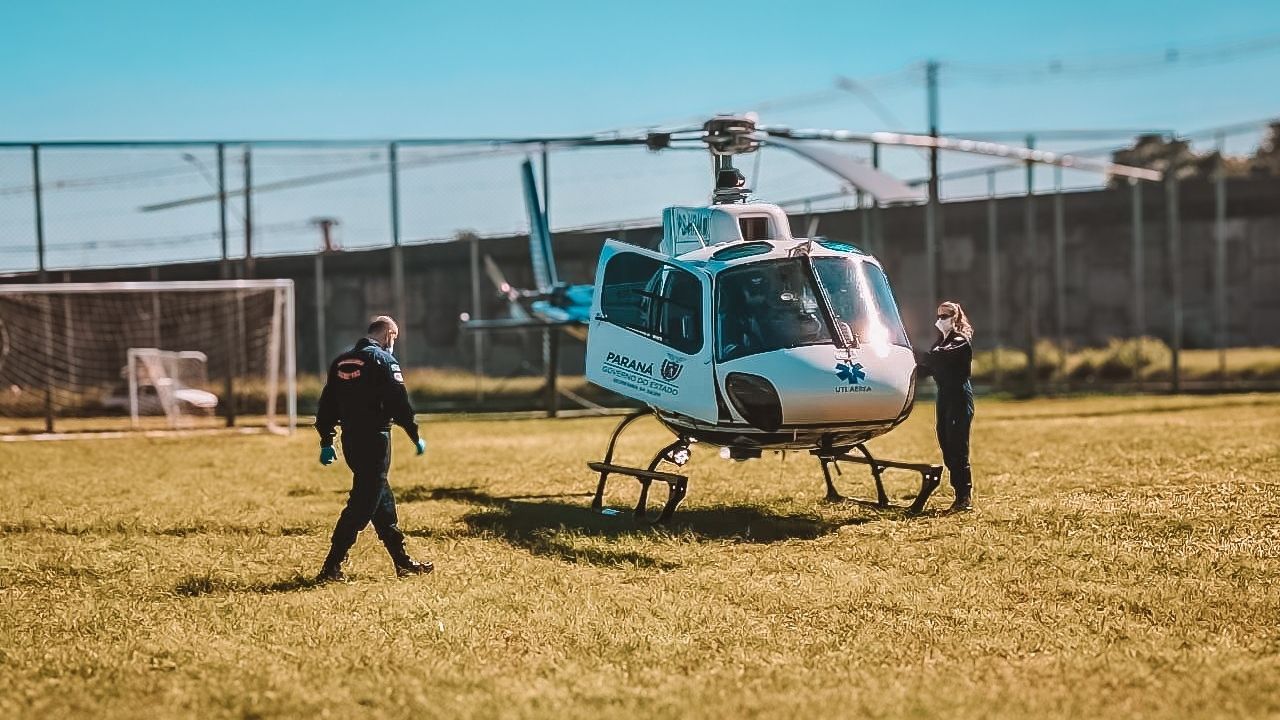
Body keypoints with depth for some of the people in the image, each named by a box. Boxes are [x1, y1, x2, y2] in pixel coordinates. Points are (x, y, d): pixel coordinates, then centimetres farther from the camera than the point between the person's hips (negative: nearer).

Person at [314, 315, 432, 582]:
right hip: (375, 440, -8)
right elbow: (399, 403, -13)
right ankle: (331, 567, -9)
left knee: (382, 499, 15)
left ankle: (402, 561, 22)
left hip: (350, 440, 8)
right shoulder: (383, 360, -8)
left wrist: (326, 442, 18)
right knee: (362, 504, -5)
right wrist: (416, 437, -5)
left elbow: (327, 404, 14)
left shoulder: (342, 361, 13)